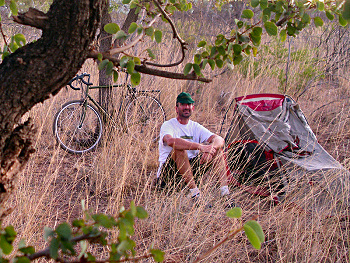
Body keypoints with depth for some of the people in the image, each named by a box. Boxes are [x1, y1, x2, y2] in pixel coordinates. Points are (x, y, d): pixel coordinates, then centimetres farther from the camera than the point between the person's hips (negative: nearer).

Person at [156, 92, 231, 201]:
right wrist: (200, 146, -39)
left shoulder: (195, 127, 9)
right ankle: (194, 190, -34)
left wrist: (210, 148, -29)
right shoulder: (168, 125, -8)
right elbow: (170, 141, -33)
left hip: (190, 170, 5)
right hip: (167, 175, -5)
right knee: (179, 148, -34)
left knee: (217, 147, -7)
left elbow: (220, 139, -4)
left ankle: (224, 189, -20)